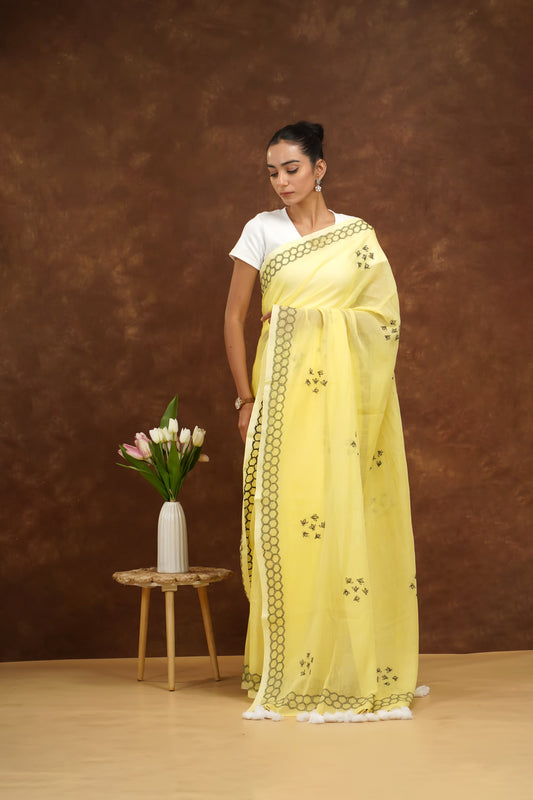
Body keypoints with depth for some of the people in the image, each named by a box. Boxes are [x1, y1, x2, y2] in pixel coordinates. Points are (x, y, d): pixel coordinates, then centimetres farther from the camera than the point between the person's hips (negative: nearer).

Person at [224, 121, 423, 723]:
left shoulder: (359, 235, 9)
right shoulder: (262, 231, 5)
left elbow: (385, 319, 9)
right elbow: (234, 318, 5)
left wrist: (368, 390, -2)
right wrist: (245, 397, 0)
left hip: (349, 390, 1)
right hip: (286, 388, -1)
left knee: (351, 514, -2)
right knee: (286, 514, -5)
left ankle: (356, 668, 9)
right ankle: (288, 676, 4)